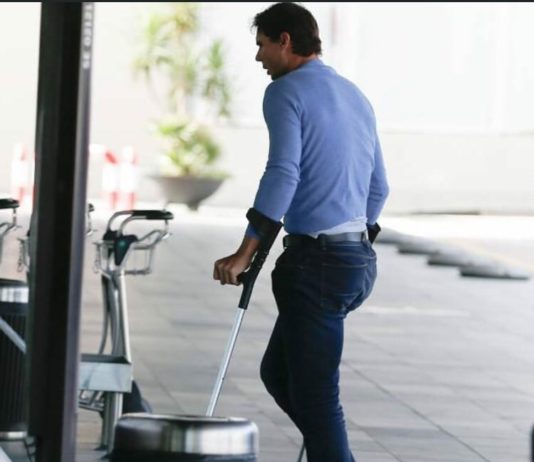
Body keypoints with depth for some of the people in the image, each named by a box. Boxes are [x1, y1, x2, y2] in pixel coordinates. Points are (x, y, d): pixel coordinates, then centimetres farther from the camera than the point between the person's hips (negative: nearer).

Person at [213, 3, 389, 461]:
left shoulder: (286, 92, -8)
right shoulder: (355, 96, 18)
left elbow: (282, 176, -21)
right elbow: (378, 188, 23)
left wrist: (245, 253, -23)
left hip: (315, 260, -9)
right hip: (359, 256, 9)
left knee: (314, 393, -4)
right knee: (278, 372, 19)